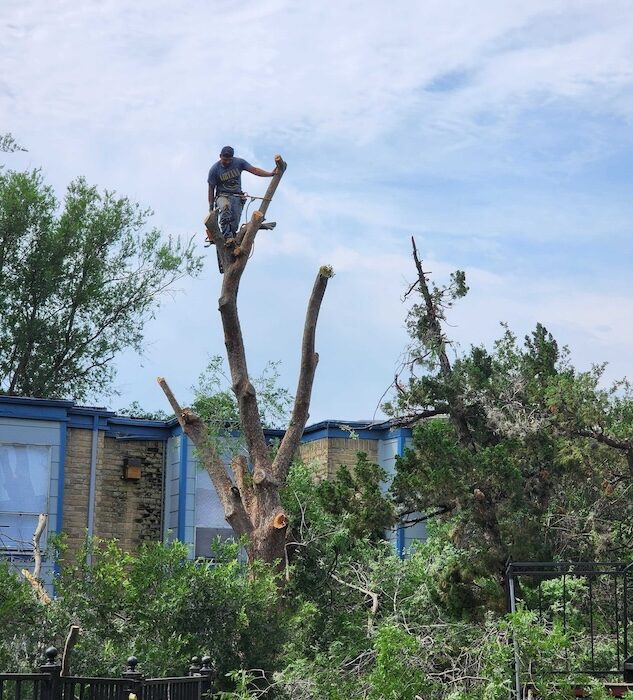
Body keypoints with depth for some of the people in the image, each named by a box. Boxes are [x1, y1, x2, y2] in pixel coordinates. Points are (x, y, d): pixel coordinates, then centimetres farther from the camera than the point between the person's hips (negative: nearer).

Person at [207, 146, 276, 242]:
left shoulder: (239, 162, 0)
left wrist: (271, 174, -15)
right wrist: (211, 206, 1)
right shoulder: (214, 169, -4)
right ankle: (227, 236, -40)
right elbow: (211, 188, 2)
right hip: (222, 196, -3)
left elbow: (254, 170, -3)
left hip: (237, 197, 3)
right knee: (226, 207, -37)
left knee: (235, 224, -12)